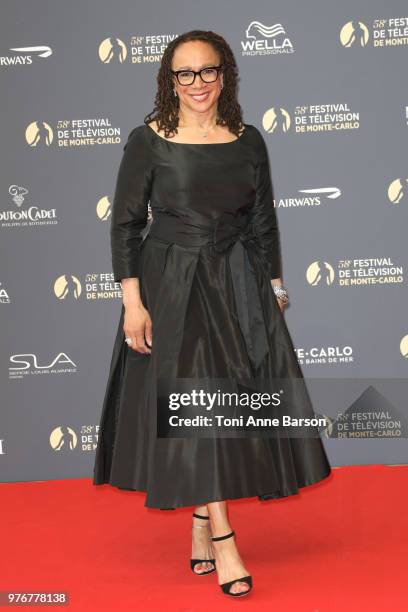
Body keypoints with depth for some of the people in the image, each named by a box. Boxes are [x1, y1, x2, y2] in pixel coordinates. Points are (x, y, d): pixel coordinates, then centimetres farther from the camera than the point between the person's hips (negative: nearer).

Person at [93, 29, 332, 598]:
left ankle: (202, 526, 23)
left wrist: (275, 288, 8)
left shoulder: (248, 140, 5)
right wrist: (133, 302, -11)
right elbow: (125, 223, -5)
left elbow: (264, 223, 11)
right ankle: (223, 542, 2)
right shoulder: (148, 140, -4)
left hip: (238, 284, 4)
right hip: (172, 285, -3)